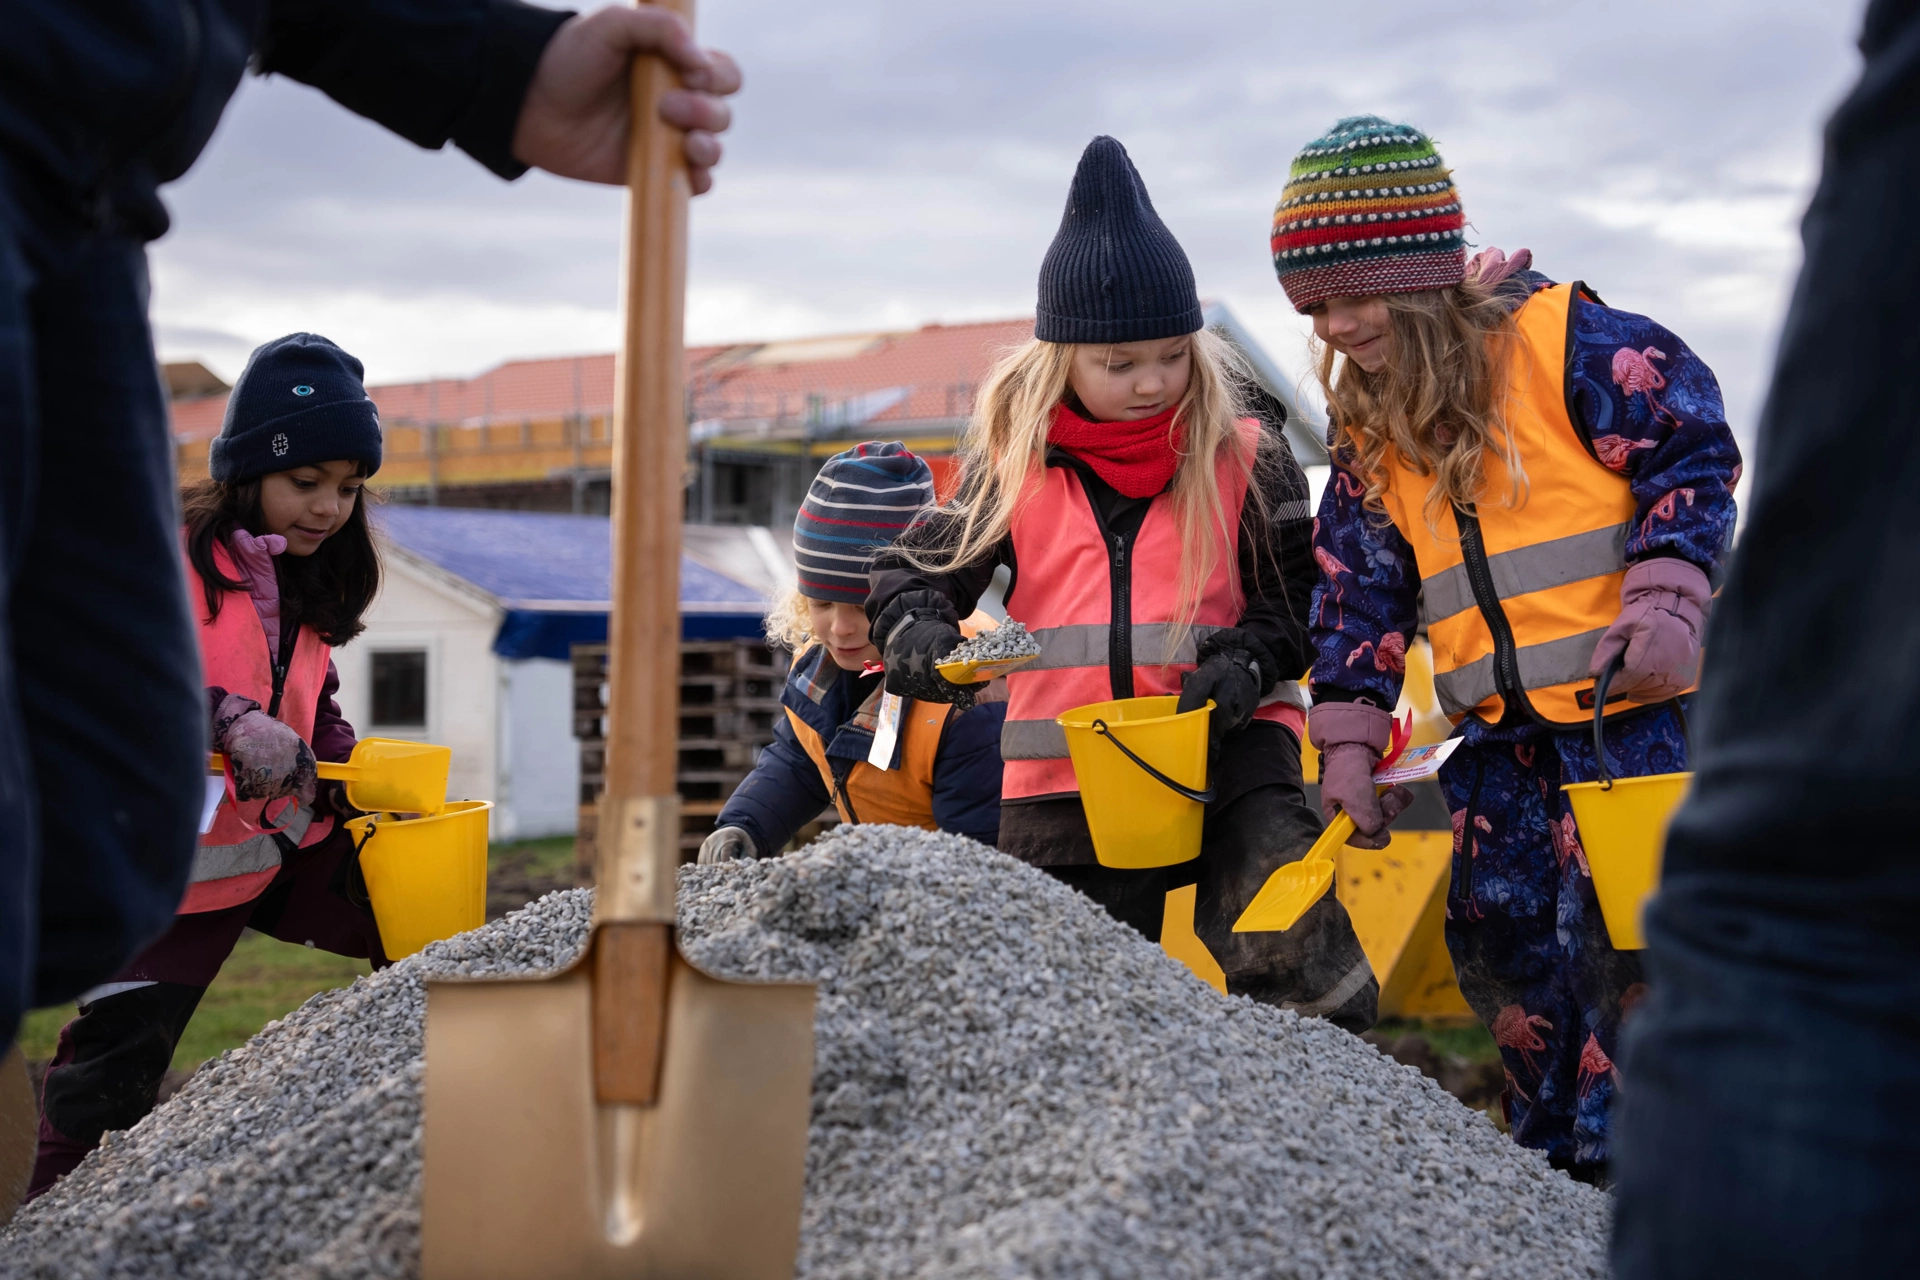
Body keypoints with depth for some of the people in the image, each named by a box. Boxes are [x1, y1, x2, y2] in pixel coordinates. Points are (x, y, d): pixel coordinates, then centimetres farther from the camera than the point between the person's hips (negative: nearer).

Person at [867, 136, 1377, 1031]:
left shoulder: (1244, 461, 0)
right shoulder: (1015, 466, 2)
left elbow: (1298, 594, 6)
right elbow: (916, 570, 5)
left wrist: (1249, 662, -14)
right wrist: (914, 632, -17)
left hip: (1225, 745, -1)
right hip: (1065, 776, 2)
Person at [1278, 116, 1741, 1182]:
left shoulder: (1565, 341, -9)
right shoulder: (1367, 430, 10)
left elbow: (1691, 454, -6)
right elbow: (1360, 588, 12)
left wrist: (1665, 602, -16)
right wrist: (1348, 742, 6)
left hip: (1628, 702, -6)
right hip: (1502, 730, 7)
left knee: (1614, 928, -9)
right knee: (1499, 931, 8)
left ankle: (1625, 1151, 2)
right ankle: (1551, 1148, 23)